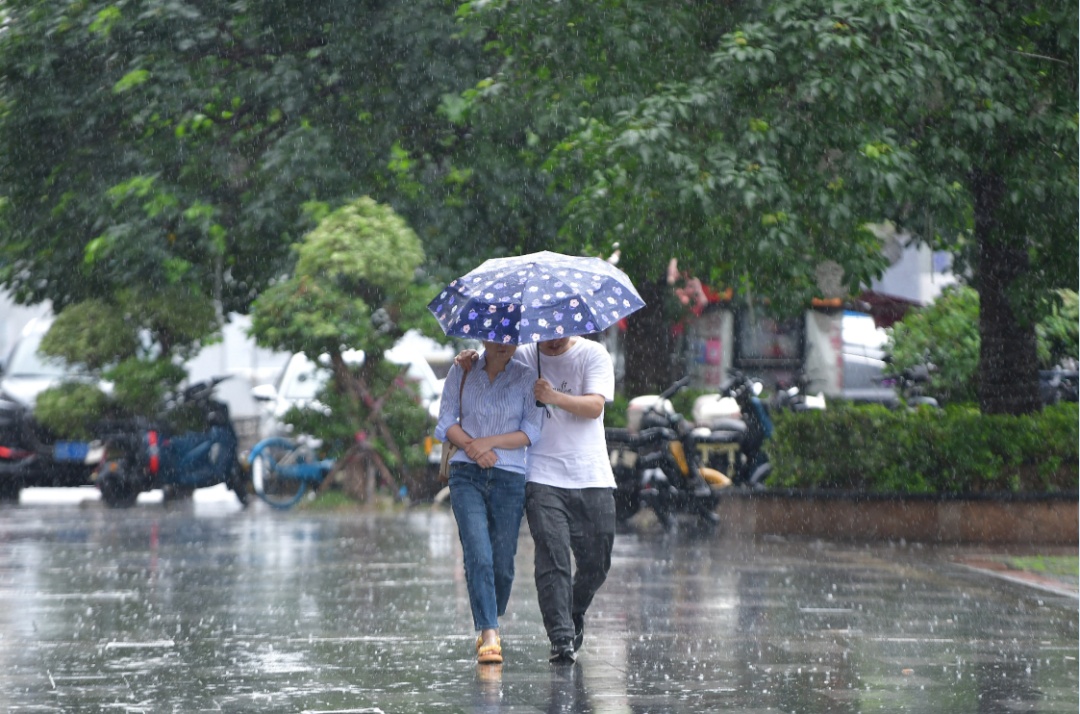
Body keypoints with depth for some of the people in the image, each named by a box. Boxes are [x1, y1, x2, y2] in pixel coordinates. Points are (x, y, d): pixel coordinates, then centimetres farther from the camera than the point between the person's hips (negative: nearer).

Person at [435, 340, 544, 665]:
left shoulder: (525, 378, 2)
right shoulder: (461, 372, 6)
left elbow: (531, 431, -1)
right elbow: (446, 421, 5)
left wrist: (489, 442, -12)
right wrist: (472, 447, -11)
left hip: (509, 478, 0)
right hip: (467, 475, 0)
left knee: (503, 561, 3)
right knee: (478, 555, -16)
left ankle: (493, 621, 28)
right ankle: (489, 634, -19)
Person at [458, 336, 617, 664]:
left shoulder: (594, 355, 3)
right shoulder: (522, 357, 6)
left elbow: (595, 406, -10)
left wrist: (554, 397, -26)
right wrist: (467, 362, -7)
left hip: (592, 478, 1)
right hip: (543, 477, -1)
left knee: (596, 561, 4)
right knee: (552, 557, -14)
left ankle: (574, 619, 30)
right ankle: (562, 638, -14)